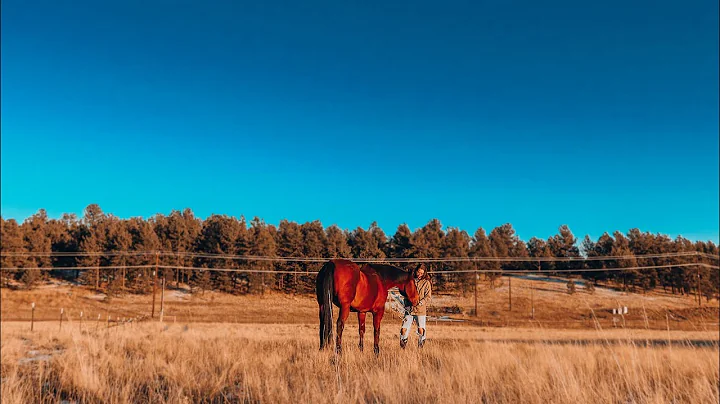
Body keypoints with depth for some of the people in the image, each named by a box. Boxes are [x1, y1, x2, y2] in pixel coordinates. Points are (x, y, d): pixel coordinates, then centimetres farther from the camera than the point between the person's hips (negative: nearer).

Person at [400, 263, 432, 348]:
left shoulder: (426, 283, 1)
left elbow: (428, 297, -5)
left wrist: (419, 303, -19)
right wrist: (407, 304, 1)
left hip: (421, 309, -2)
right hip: (409, 309, 2)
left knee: (421, 329, -3)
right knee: (404, 329, -4)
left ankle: (420, 347, 15)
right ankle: (402, 347, 13)